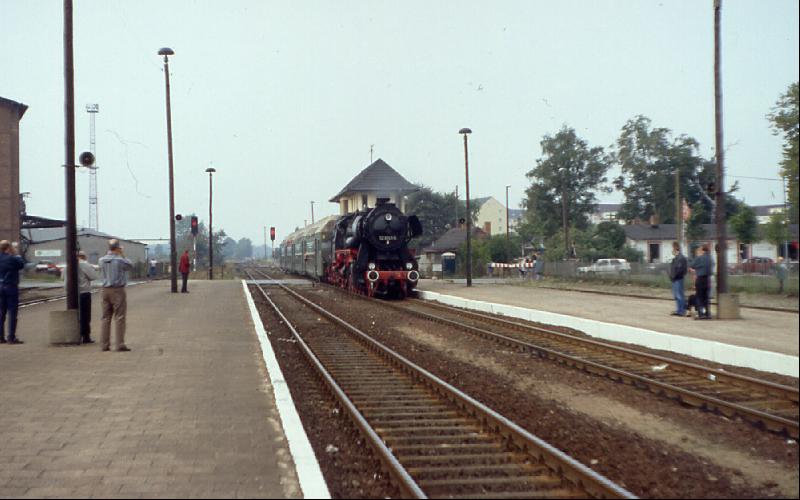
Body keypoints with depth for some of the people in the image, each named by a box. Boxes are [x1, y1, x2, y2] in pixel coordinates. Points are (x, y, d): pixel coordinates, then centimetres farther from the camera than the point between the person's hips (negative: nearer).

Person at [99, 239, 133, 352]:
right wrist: (122, 255, 8)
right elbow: (130, 266, 3)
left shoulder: (102, 260, 1)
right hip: (118, 291, -5)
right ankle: (120, 344, -4)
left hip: (106, 290, 5)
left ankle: (104, 344, 11)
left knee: (106, 318, 10)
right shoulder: (120, 260, -13)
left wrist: (109, 253, 15)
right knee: (120, 318, -1)